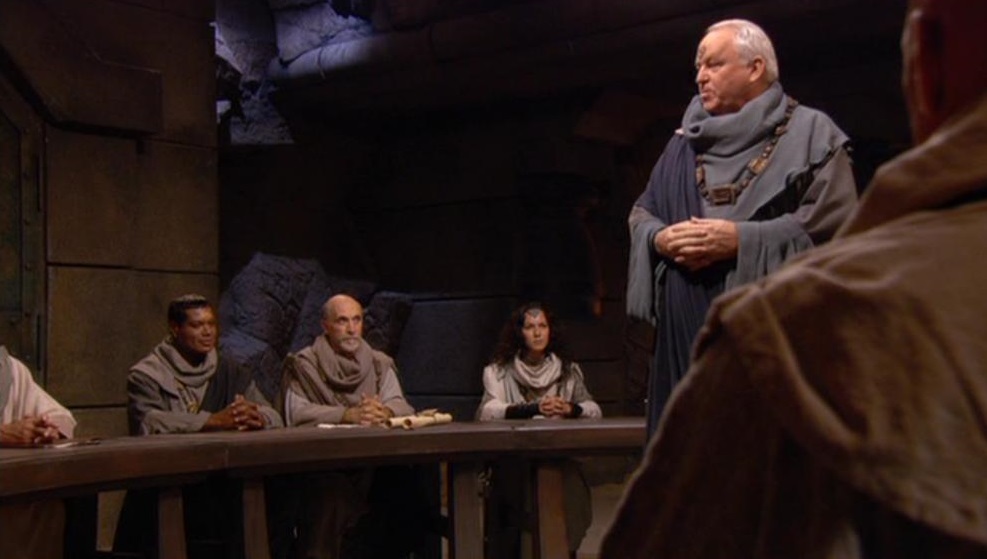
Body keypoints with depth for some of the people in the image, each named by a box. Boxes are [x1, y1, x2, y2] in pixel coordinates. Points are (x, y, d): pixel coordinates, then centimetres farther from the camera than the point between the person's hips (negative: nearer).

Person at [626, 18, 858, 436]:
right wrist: (662, 239, -5)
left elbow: (835, 219, -9)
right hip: (687, 329, 5)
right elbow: (641, 213, 20)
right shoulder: (685, 142, 18)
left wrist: (741, 238, -15)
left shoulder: (809, 133, 2)